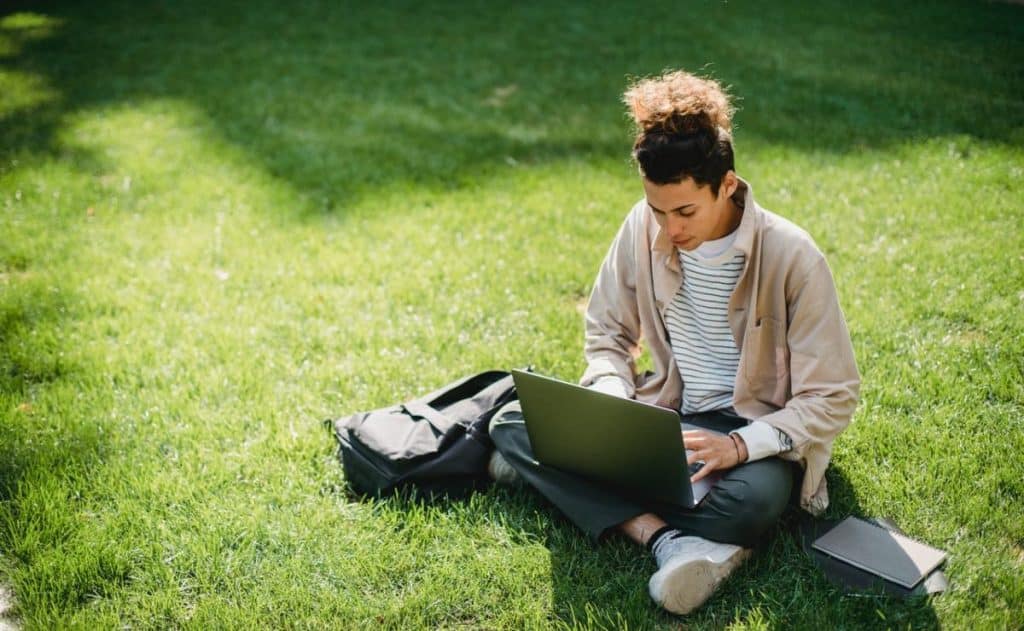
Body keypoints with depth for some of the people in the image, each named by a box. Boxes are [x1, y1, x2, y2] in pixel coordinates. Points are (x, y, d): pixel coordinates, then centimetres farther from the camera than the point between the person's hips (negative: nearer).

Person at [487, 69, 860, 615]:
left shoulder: (790, 257, -20)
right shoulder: (643, 228, -8)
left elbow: (831, 399, -15)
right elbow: (606, 333, 6)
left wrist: (739, 445, -30)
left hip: (754, 428, -4)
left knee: (752, 499, -40)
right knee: (513, 423, -16)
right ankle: (671, 541, -31)